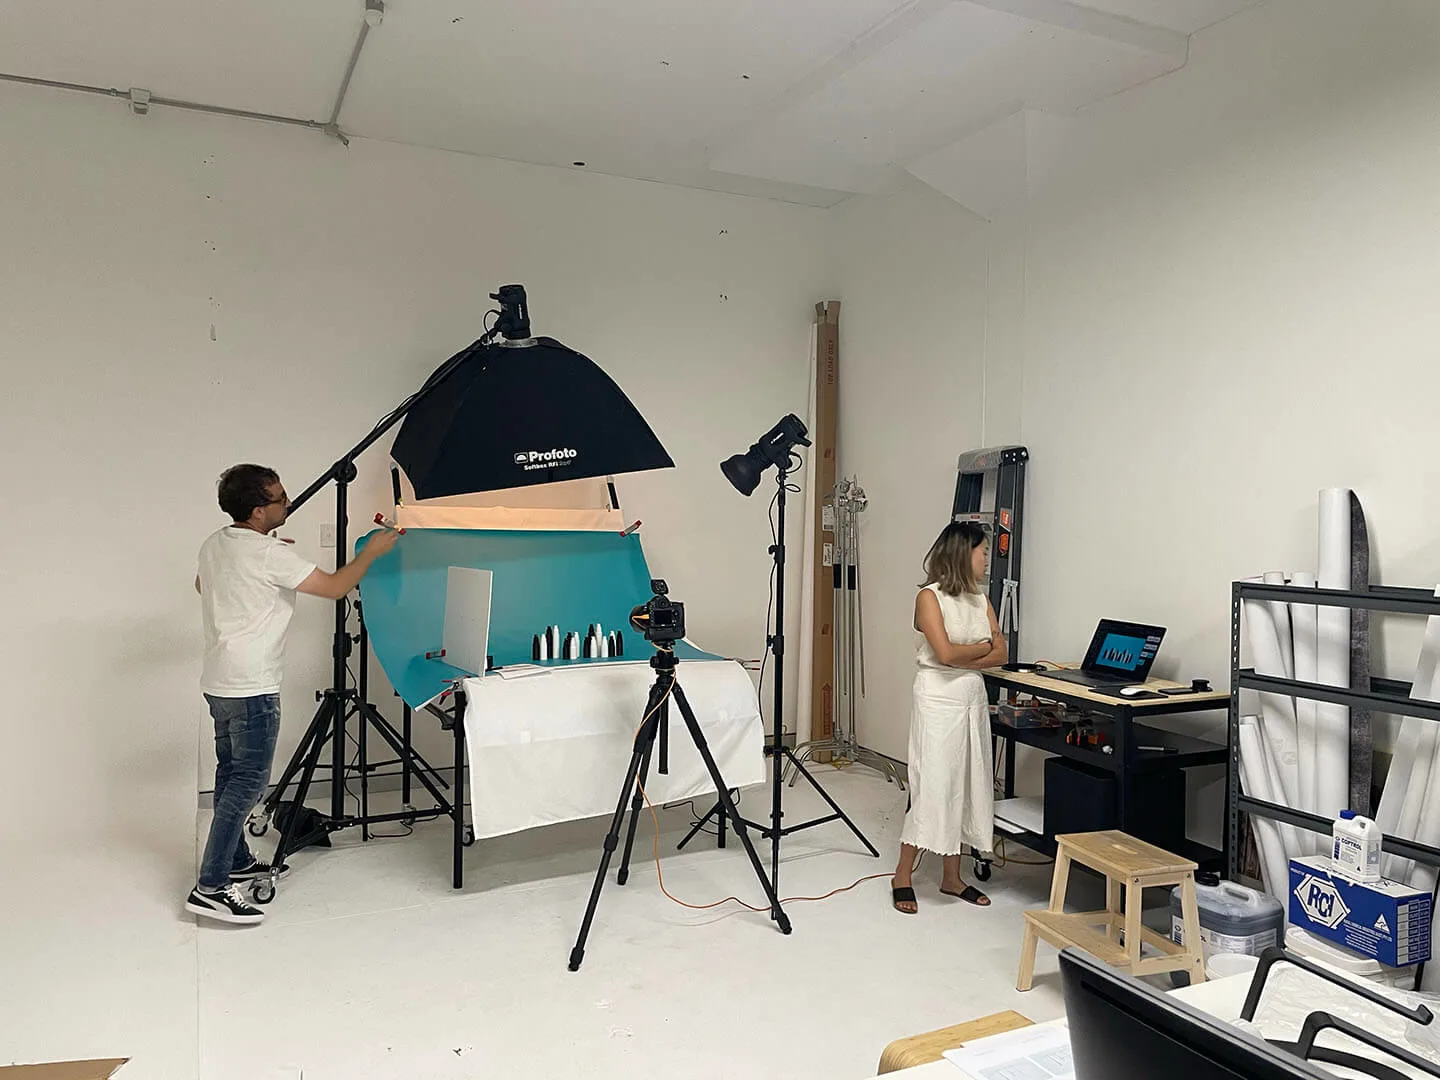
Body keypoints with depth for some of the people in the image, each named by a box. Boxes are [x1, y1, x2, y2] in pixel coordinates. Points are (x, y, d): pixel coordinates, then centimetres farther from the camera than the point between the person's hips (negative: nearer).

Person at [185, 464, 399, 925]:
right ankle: (211, 888, -5)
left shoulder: (214, 544, 8)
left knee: (231, 774, 17)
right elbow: (335, 588, -17)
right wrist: (372, 551, -3)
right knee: (248, 782, -6)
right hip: (251, 688, -10)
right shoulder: (271, 555, -19)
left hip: (218, 683, 10)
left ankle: (237, 861, 29)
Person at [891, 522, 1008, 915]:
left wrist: (962, 659, -12)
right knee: (932, 784, -5)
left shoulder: (981, 600, 11)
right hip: (939, 698, -7)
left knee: (967, 784, 10)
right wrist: (983, 646, -4)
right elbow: (945, 653, -19)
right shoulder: (930, 596, -9)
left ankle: (951, 877, 21)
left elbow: (1000, 654, 3)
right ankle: (902, 877, 8)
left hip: (974, 697, 7)